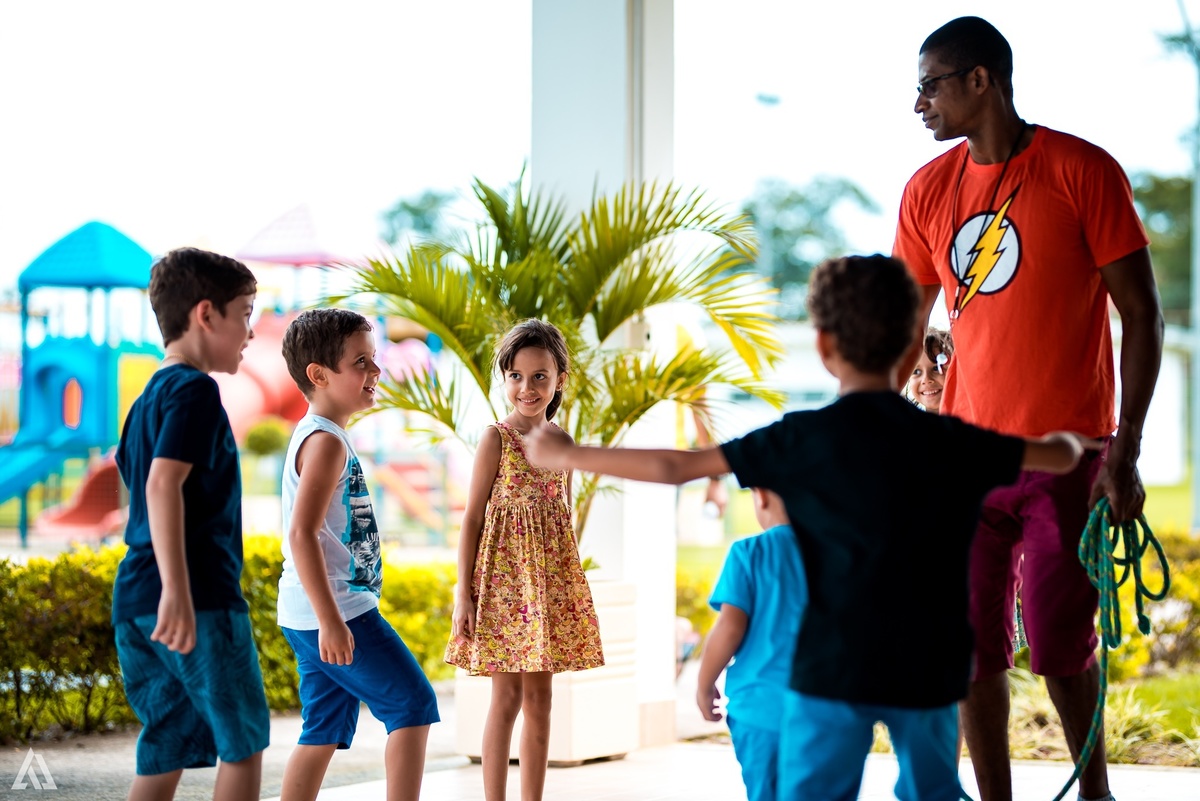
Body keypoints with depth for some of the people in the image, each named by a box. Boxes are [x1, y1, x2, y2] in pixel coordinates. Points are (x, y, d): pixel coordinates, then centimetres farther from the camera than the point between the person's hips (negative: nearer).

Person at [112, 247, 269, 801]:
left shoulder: (148, 397, 19)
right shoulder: (195, 390, -9)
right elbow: (163, 484, -22)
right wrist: (176, 589, -29)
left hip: (134, 597, 9)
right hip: (200, 597, -9)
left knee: (166, 752, 9)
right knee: (244, 743, 2)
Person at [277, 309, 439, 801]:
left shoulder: (318, 438, 18)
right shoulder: (326, 442, -14)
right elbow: (302, 534, -23)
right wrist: (330, 620, -27)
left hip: (320, 614, 10)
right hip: (336, 610, -10)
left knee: (325, 732, 11)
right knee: (414, 705, -4)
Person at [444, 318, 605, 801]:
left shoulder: (560, 439, 8)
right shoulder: (496, 439, -7)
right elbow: (473, 517, -6)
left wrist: (570, 582, 13)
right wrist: (464, 592, -10)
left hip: (551, 575, 5)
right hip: (504, 574, -5)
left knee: (539, 697, 7)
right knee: (507, 697, -3)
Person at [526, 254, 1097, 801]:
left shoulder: (806, 440, -7)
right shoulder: (952, 443, 1)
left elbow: (676, 467, -6)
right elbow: (1061, 456, 13)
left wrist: (567, 457, 4)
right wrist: (1070, 439, 38)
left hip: (835, 666, -3)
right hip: (929, 670, 3)